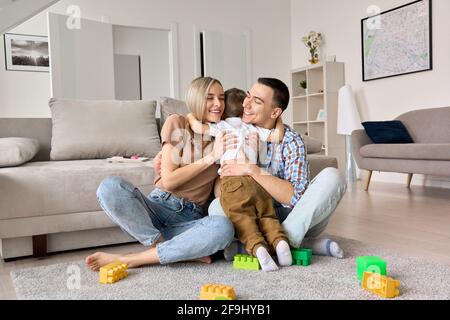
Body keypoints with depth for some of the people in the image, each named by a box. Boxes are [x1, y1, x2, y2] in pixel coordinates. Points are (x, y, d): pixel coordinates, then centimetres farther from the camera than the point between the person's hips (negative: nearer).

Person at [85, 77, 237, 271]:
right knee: (110, 186, -30)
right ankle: (185, 251, -23)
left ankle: (127, 260, -24)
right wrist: (211, 157, -13)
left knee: (224, 228, -34)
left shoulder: (224, 137, 11)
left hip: (190, 219, 2)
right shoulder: (177, 123, 1)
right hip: (159, 206, -2)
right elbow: (168, 180, -7)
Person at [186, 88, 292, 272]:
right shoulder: (252, 129, 22)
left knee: (243, 221, -7)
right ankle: (280, 241, -14)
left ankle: (258, 247, -30)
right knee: (267, 217, 11)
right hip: (255, 180, 3)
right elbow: (277, 136, 16)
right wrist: (279, 120, 35)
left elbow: (199, 128, 3)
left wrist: (190, 117, 25)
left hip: (232, 182, -3)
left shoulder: (221, 127, 14)